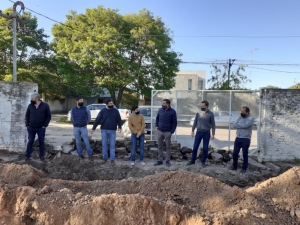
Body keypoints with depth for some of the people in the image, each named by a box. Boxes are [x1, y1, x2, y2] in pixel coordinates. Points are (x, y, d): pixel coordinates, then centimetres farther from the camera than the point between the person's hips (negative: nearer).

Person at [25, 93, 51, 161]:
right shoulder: (30, 106, 2)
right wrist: (27, 125, 1)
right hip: (31, 128, 2)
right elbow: (27, 116, 10)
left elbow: (48, 116, -1)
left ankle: (42, 156, 19)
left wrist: (45, 125, -7)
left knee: (41, 142, 7)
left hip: (41, 128, -2)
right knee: (30, 142, 5)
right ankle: (28, 156, 14)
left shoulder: (45, 106, -5)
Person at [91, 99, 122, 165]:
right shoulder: (102, 111, -1)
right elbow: (97, 120, -2)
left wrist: (120, 127, -12)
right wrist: (93, 128, -5)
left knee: (112, 145, 3)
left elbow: (119, 120, 3)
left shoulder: (116, 111, 1)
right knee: (104, 145, 7)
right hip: (104, 130, 0)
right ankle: (105, 157, 22)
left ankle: (112, 159, 10)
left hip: (112, 131, 0)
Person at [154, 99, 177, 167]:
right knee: (160, 146, 10)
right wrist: (157, 126, 8)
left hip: (167, 132, -4)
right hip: (159, 131, 4)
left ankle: (167, 161, 14)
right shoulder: (160, 110, 4)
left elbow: (174, 122, -4)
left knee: (168, 147, 6)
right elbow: (157, 118, 18)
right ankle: (159, 160, 20)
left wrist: (172, 131, -9)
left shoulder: (172, 112, -6)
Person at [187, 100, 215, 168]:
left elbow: (213, 125, -2)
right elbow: (195, 122, 11)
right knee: (195, 147, 6)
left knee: (205, 148, 5)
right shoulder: (198, 113, 2)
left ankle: (203, 162, 17)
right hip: (198, 132, 2)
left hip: (206, 133, -2)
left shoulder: (210, 114, -5)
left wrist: (213, 134, -6)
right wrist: (192, 130, 8)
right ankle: (192, 160, 19)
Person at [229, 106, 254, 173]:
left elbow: (245, 125, -23)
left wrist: (238, 124, -7)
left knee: (245, 154, 5)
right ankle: (234, 166, 21)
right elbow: (234, 125, 1)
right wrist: (242, 125, -13)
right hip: (238, 138, 5)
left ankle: (244, 168, 18)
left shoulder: (251, 118, -8)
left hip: (246, 139, -5)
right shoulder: (240, 117, 10)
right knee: (235, 153, 6)